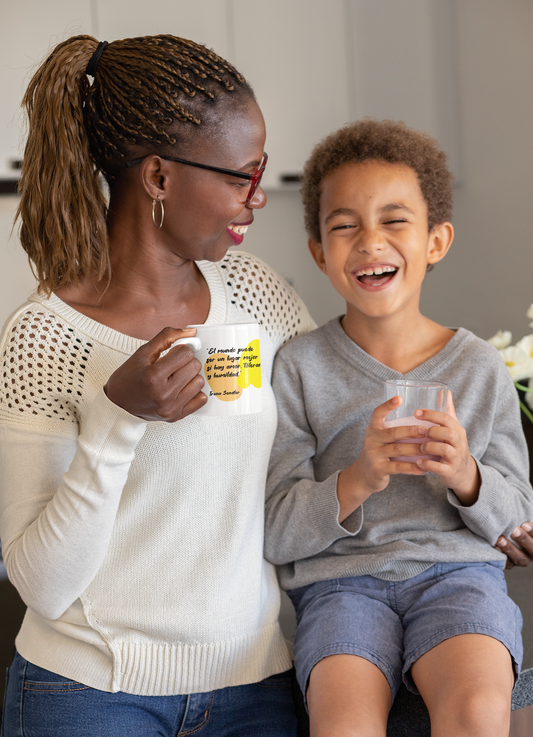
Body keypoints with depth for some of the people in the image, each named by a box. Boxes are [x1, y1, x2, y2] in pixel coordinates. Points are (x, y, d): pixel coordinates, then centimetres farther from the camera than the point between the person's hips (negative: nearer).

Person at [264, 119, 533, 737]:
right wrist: (358, 480, -18)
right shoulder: (298, 368, 1)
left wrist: (465, 475, -12)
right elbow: (276, 534, -1)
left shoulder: (479, 366, 6)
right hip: (340, 577, -1)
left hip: (457, 569, 1)